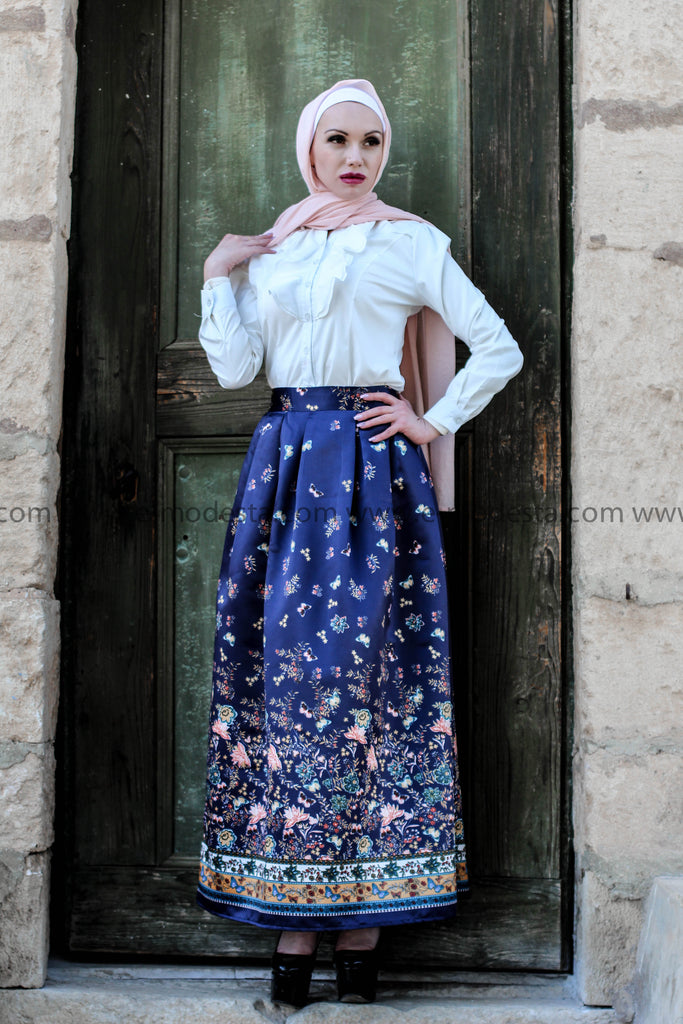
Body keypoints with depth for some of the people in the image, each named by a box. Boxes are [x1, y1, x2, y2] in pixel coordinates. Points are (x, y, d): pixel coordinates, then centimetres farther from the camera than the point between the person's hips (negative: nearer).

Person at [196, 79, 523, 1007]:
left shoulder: (413, 244, 7)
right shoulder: (272, 251, 17)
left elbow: (500, 351, 7)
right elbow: (235, 367, 7)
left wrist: (434, 424, 2)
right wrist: (219, 274, 4)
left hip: (370, 474, -3)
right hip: (284, 472, 4)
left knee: (367, 666, -5)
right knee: (285, 668, -1)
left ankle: (365, 912, 3)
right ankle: (296, 910, 6)